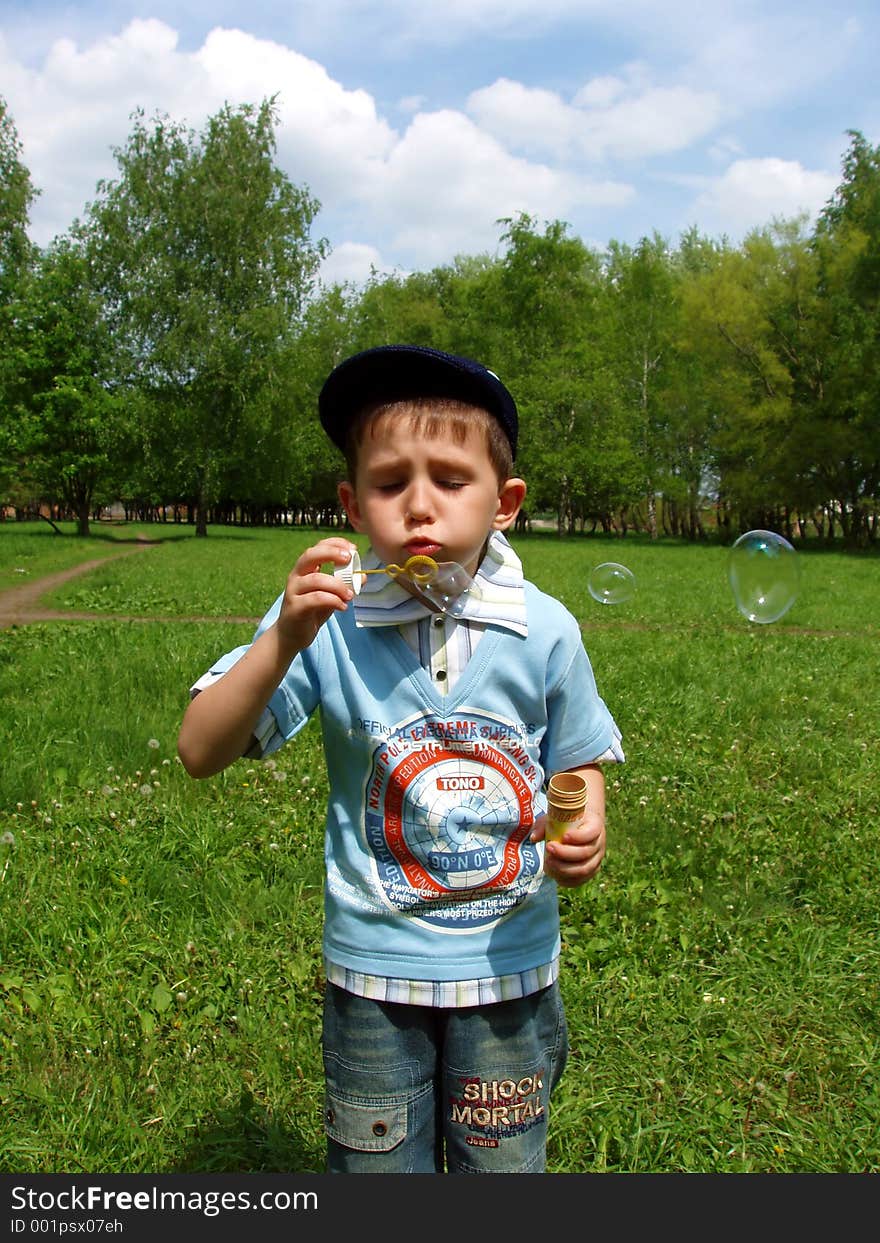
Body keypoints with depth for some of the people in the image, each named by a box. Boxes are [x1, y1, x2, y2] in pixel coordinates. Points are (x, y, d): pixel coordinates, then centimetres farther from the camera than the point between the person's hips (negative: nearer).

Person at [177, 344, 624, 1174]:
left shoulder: (543, 630, -11)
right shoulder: (329, 622, -15)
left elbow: (580, 760, 4)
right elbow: (200, 754, -17)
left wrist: (585, 825, -18)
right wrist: (282, 643, -31)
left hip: (510, 959, 1)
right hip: (374, 964, -1)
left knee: (503, 1164, 19)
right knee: (375, 1166, 19)